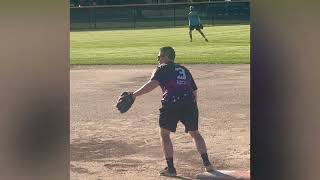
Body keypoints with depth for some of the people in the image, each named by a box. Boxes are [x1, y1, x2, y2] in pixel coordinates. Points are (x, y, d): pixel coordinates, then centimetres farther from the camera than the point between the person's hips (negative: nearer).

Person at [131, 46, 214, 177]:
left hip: (171, 104, -5)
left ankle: (170, 168, 5)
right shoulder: (184, 70, 27)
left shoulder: (162, 69, 9)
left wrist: (134, 95, -13)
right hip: (189, 103, 5)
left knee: (164, 134, 10)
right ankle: (207, 163, 15)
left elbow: (152, 84, -9)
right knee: (195, 133, 21)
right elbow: (194, 91, 24)